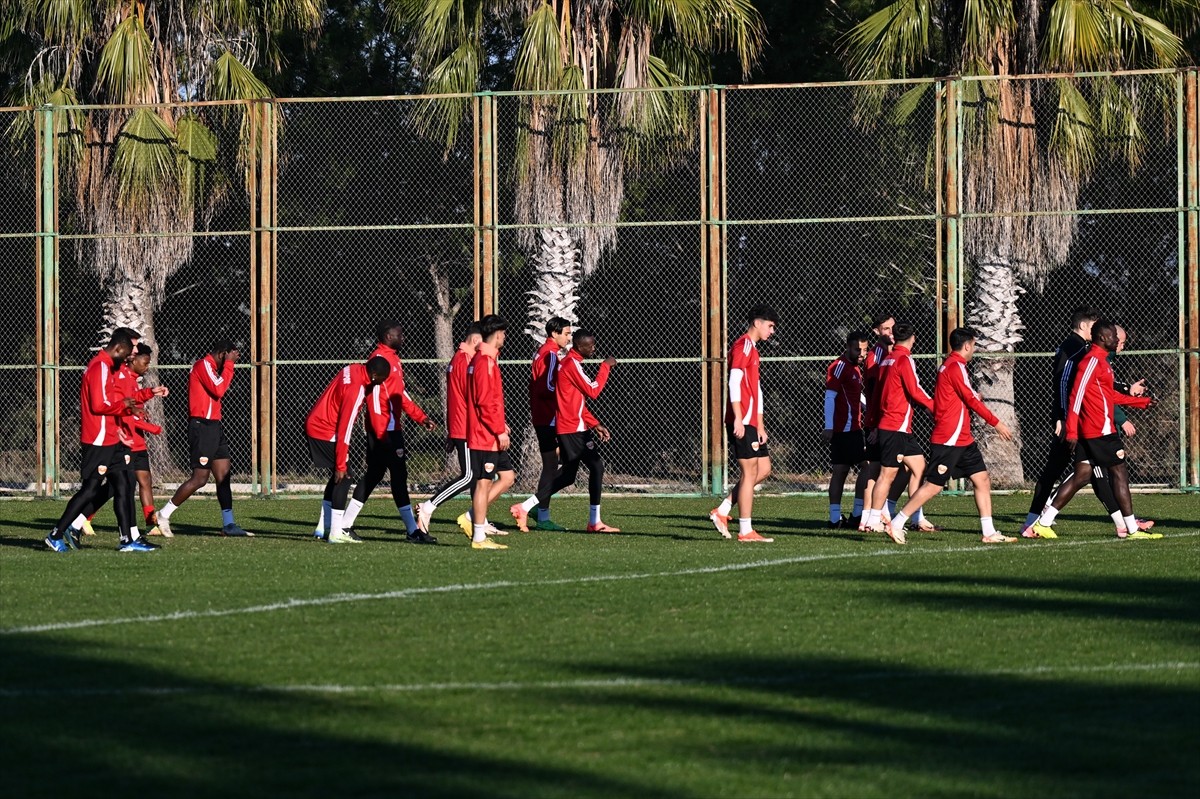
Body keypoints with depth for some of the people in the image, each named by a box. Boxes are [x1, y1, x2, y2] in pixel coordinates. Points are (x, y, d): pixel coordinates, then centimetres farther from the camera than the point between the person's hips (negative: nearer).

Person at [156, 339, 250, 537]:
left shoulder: (211, 367, 18)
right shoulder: (203, 365, -10)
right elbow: (218, 389, -21)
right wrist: (229, 365, -15)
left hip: (214, 427, 10)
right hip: (202, 427, -10)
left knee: (224, 476, 6)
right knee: (199, 478, -9)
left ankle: (229, 525, 8)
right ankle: (163, 515, 0)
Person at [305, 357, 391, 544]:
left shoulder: (353, 370, 1)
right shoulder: (356, 390, -25)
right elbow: (344, 429, -23)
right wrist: (341, 465, -19)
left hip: (314, 424, 10)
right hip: (325, 432, -10)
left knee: (337, 478, 16)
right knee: (343, 478, -7)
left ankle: (328, 528, 19)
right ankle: (336, 533, -8)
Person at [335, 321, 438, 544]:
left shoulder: (393, 359, 18)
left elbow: (401, 394, 25)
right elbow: (375, 398, -18)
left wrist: (421, 418, 19)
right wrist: (382, 434, -22)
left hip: (393, 429, 10)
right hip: (384, 430, -10)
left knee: (373, 475, 12)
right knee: (399, 475, -8)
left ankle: (345, 524, 16)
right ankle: (412, 531, -7)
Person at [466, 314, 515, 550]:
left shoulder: (481, 360, 16)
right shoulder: (485, 362, -16)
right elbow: (485, 402, -21)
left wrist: (500, 423, 16)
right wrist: (500, 430, -19)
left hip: (490, 435, 10)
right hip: (485, 435, -10)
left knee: (507, 476, 12)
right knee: (484, 482, -6)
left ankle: (474, 516, 12)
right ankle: (479, 537, -2)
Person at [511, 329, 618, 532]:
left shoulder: (568, 363, 19)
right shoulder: (572, 364, -13)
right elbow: (592, 391, -17)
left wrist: (595, 424, 18)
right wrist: (605, 367, -7)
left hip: (567, 428, 10)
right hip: (574, 429, -10)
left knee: (567, 475, 11)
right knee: (596, 466, -6)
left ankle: (524, 508, 8)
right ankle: (595, 521, -4)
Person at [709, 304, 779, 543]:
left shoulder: (752, 349, 22)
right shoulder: (743, 345, -9)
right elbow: (734, 382, -18)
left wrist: (760, 426, 20)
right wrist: (738, 419, -23)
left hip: (751, 423, 10)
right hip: (742, 422, -10)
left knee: (763, 469, 10)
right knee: (750, 472, -7)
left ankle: (722, 511, 12)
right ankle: (745, 531, -4)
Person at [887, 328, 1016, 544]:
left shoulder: (950, 365, 16)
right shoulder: (955, 366, -13)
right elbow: (971, 400, -14)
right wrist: (996, 423, -9)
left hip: (962, 439, 10)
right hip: (948, 439, -10)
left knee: (982, 479, 6)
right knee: (933, 485, -8)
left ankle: (989, 532, 6)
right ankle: (896, 525, -2)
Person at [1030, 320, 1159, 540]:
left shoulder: (1101, 361, 19)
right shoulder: (1093, 360, -13)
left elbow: (1110, 395, 29)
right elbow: (1077, 394, -19)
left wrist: (1143, 402, 29)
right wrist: (1071, 430, -23)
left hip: (1089, 431, 10)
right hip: (1101, 431, -10)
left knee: (1081, 477, 8)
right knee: (1119, 473, -3)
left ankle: (1043, 522, 5)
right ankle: (1131, 529, 1)